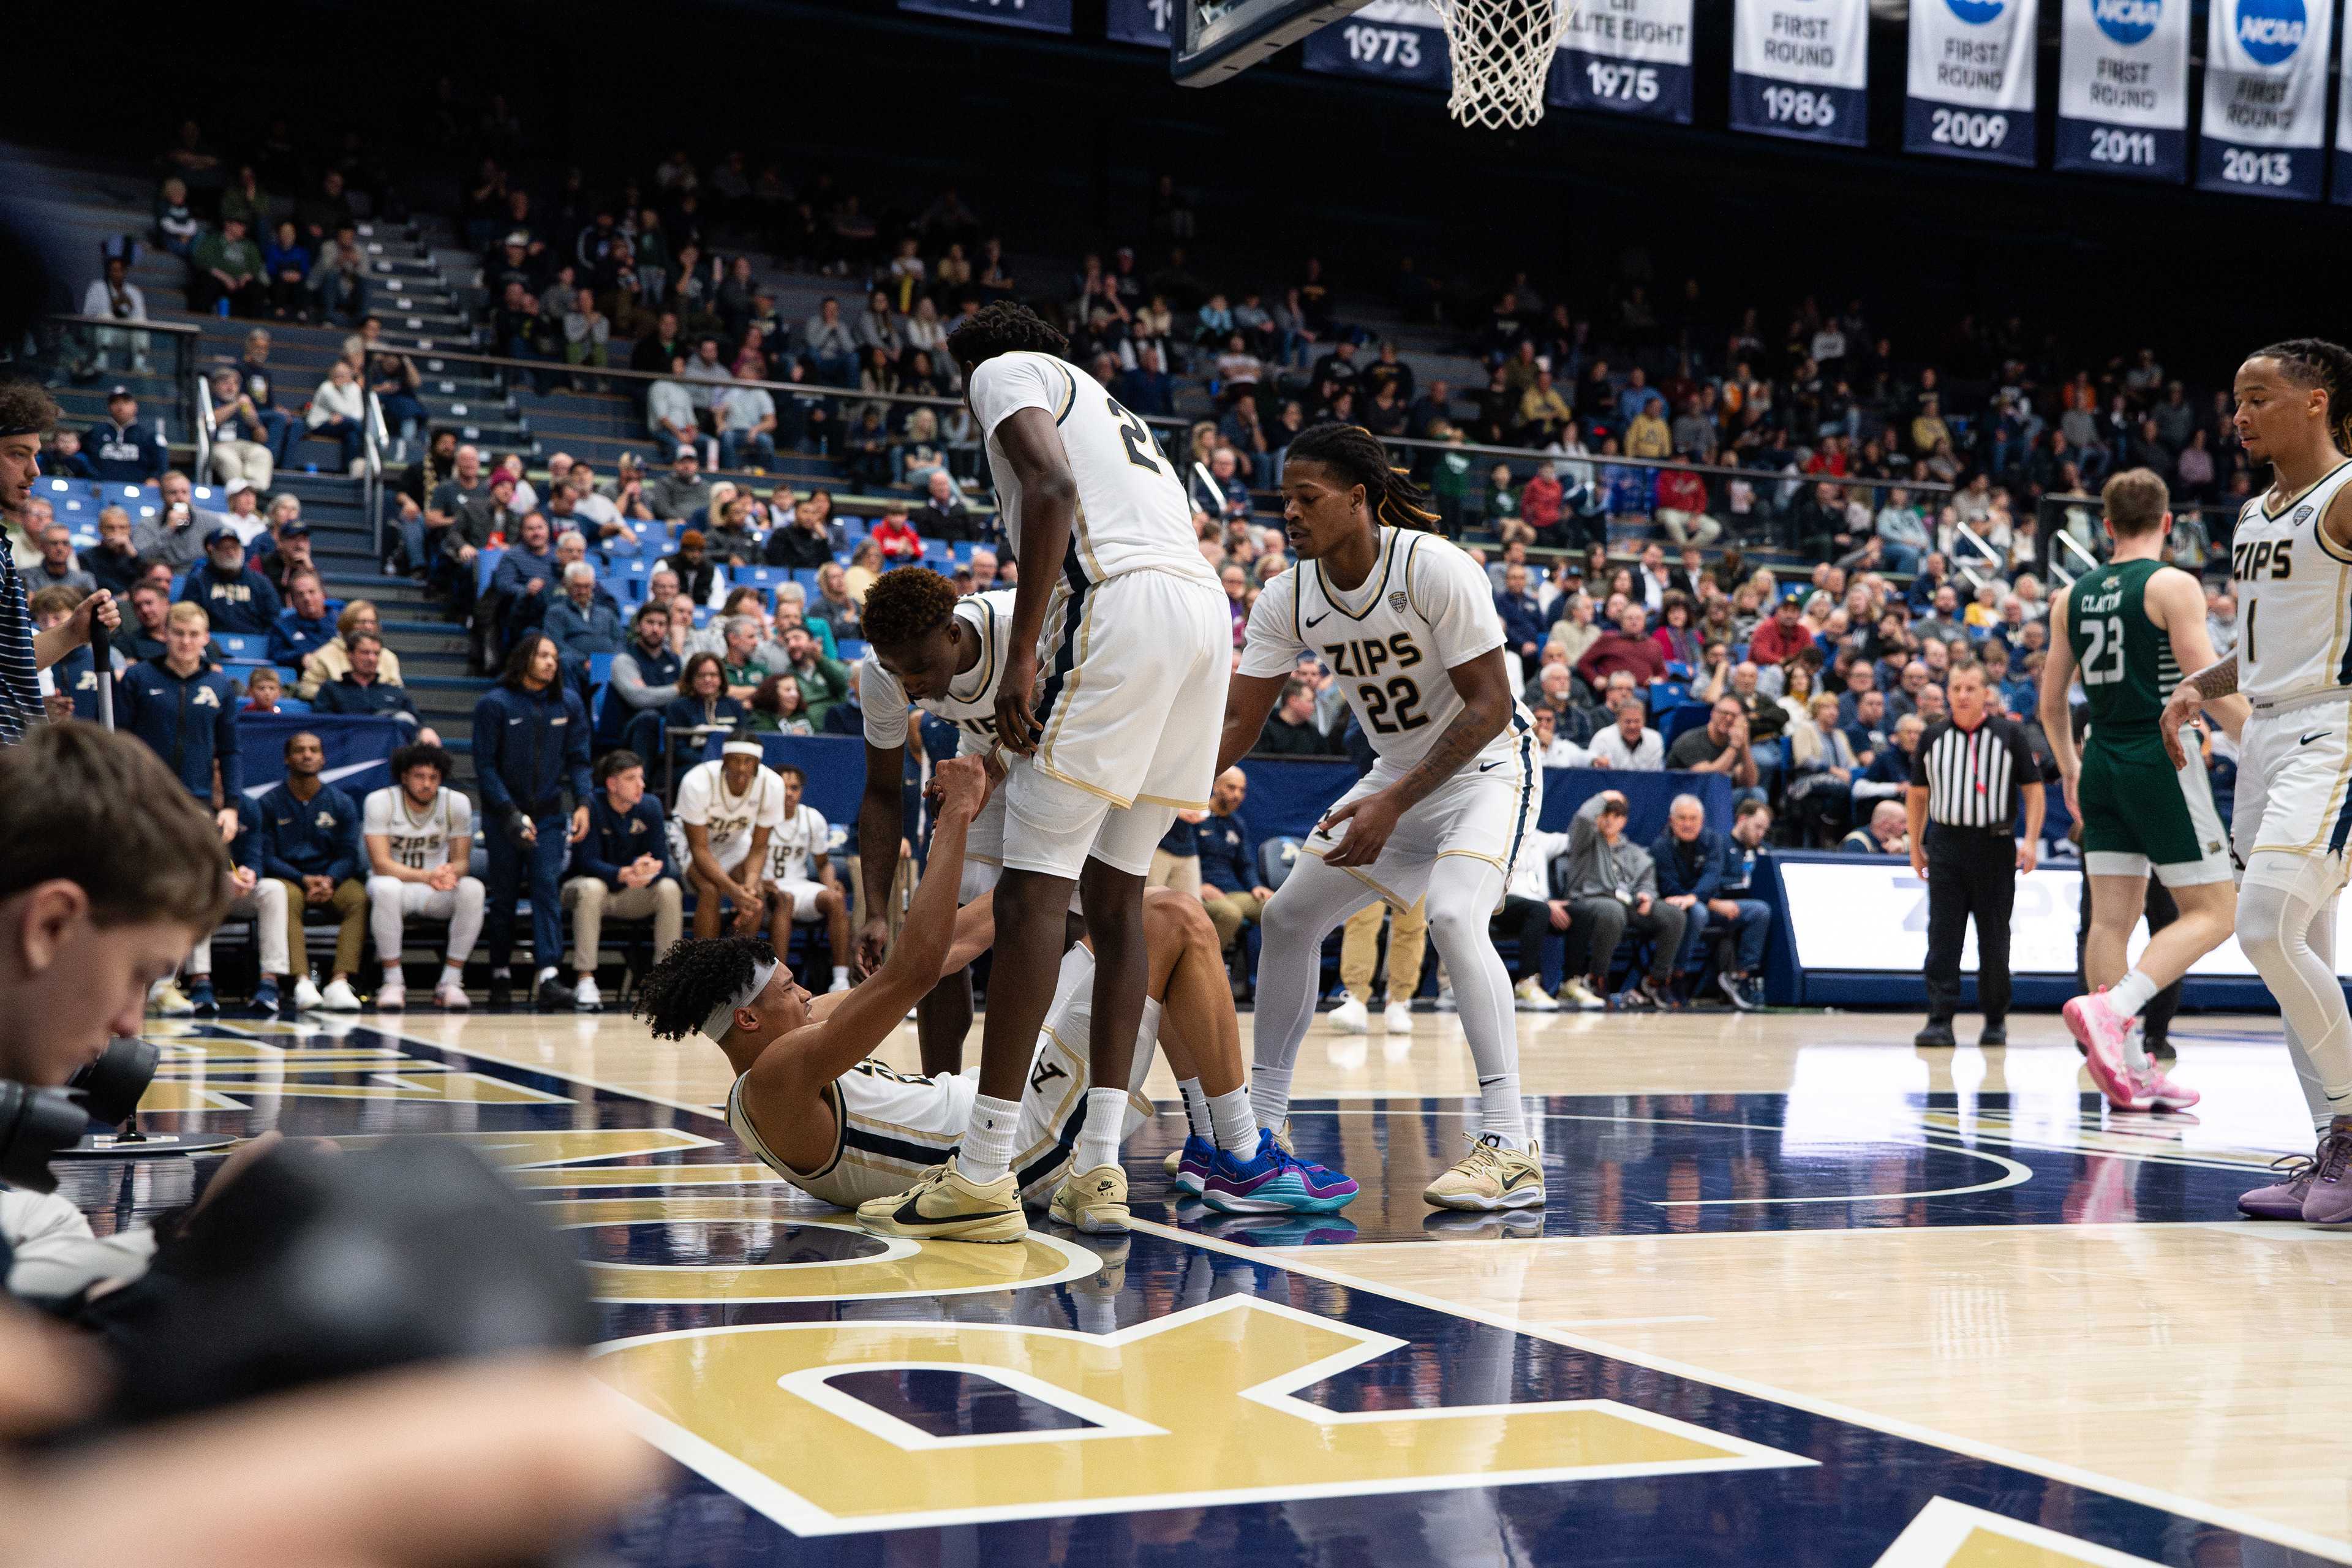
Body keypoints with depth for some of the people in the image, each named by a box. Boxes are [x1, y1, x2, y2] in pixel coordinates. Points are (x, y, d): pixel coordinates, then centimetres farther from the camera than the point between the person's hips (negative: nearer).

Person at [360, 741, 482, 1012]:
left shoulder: (457, 803, -6)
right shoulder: (379, 802, -14)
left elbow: (462, 860, -4)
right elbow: (381, 864, -21)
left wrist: (450, 873, -31)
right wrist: (427, 877, -38)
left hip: (436, 892, 2)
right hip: (397, 882, -2)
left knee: (473, 889, -30)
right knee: (385, 888, -38)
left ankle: (450, 982, -24)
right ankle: (393, 983, -28)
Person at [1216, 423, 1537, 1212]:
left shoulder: (1434, 568, -26)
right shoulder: (1288, 600, -7)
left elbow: (1489, 708, -24)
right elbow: (1236, 719, -4)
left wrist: (1394, 804, -31)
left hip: (1485, 764, -7)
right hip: (1397, 774, 7)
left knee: (1454, 916, -30)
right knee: (1288, 915, 5)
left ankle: (1510, 1149, -30)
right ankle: (1260, 1125, 18)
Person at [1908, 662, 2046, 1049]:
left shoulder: (2009, 734, 2)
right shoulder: (1933, 737, 9)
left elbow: (2033, 788, 3)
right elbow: (1918, 794, 17)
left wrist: (2030, 839, -8)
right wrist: (1916, 847, 14)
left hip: (1995, 846, -1)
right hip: (1945, 845, 1)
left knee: (1994, 939, 4)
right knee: (1942, 936, -7)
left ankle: (1996, 1020, 17)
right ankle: (1940, 1020, -8)